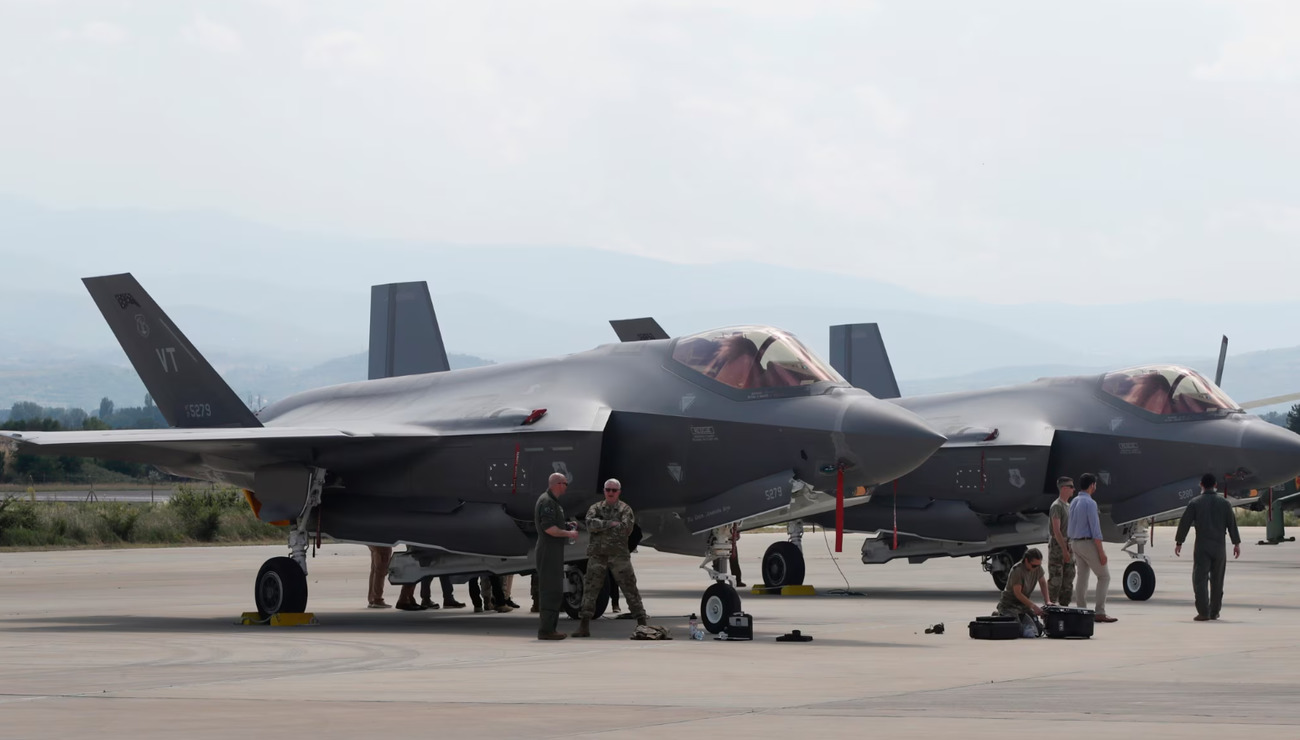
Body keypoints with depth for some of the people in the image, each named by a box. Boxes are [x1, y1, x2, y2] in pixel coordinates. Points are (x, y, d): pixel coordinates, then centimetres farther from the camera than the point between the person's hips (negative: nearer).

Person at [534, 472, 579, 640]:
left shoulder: (552, 501, 19)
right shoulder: (547, 501, -15)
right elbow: (548, 528, -23)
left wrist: (567, 525, 14)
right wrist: (568, 533, -14)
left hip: (554, 551, 11)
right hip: (549, 549, -11)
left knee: (554, 590, 13)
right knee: (551, 590, -11)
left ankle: (549, 629, 17)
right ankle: (546, 629, -12)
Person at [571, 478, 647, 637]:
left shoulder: (625, 509, 3)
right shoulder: (595, 508, 9)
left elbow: (626, 529, -13)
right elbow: (591, 525, -10)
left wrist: (601, 526, -7)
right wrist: (611, 524, -15)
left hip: (619, 556, -2)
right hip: (597, 555, 2)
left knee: (630, 588, 0)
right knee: (590, 589, 0)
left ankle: (642, 623, 6)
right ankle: (584, 627, 4)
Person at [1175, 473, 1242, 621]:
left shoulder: (1195, 503, -2)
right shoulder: (1224, 503, 3)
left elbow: (1185, 523, -3)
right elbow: (1232, 524, 4)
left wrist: (1179, 542, 4)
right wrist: (1236, 543, 10)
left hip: (1201, 547, -2)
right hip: (1219, 547, 3)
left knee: (1200, 579, -3)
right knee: (1217, 581, 12)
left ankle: (1203, 613, -13)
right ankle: (1214, 612, 17)